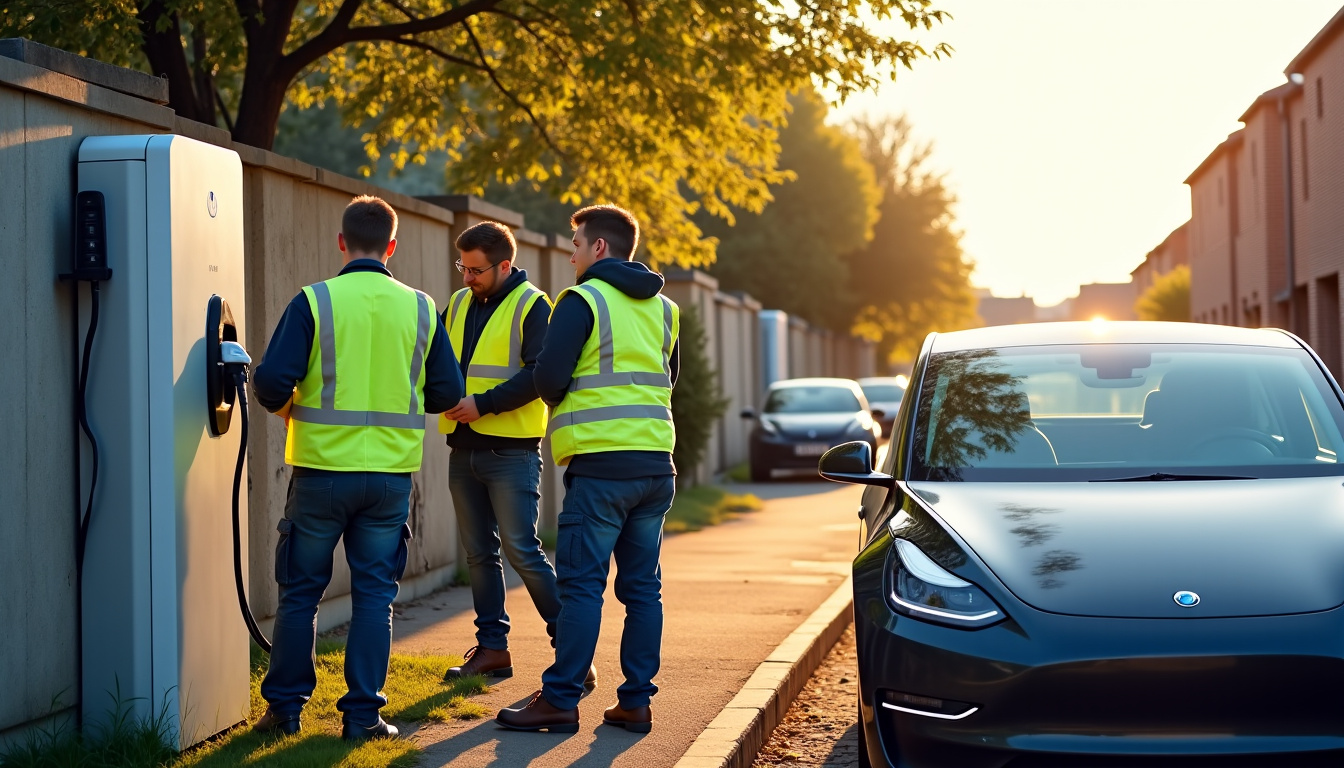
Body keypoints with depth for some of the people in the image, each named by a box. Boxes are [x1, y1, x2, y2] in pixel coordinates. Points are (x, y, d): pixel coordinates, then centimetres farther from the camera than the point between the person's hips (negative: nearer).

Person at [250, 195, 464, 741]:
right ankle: (363, 714, 8)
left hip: (322, 470, -2)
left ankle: (285, 707, 18)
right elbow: (447, 393, 4)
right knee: (374, 593, 9)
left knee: (299, 592, 11)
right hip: (391, 475, 2)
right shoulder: (421, 309, 1)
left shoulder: (314, 301, -8)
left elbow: (270, 383, -12)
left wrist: (288, 408, 9)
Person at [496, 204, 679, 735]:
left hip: (601, 464, -7)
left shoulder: (583, 300, -7)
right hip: (656, 463, 7)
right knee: (642, 586, 8)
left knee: (582, 584, -4)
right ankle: (636, 701, 10)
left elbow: (548, 378, -11)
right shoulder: (663, 308, 15)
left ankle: (560, 700, -2)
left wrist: (559, 396, 10)